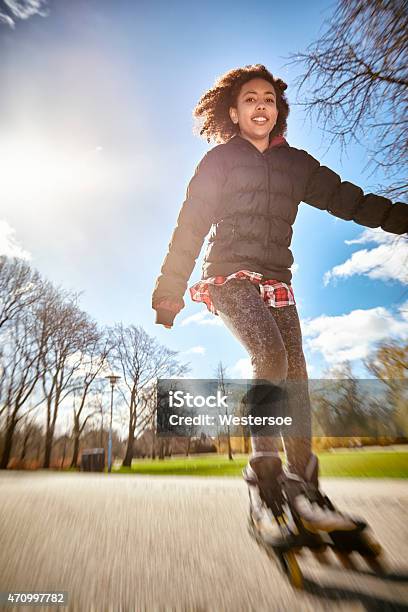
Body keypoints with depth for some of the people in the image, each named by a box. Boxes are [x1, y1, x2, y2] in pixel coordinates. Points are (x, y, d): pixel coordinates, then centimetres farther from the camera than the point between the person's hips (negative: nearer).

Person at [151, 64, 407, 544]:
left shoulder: (296, 163, 20)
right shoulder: (220, 159, 10)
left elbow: (349, 199, 18)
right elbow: (190, 225, 1)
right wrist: (170, 289, -6)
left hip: (276, 283, 4)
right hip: (231, 275, -4)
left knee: (296, 377, -7)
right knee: (272, 358, -27)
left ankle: (304, 488, 5)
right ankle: (264, 473, -11)